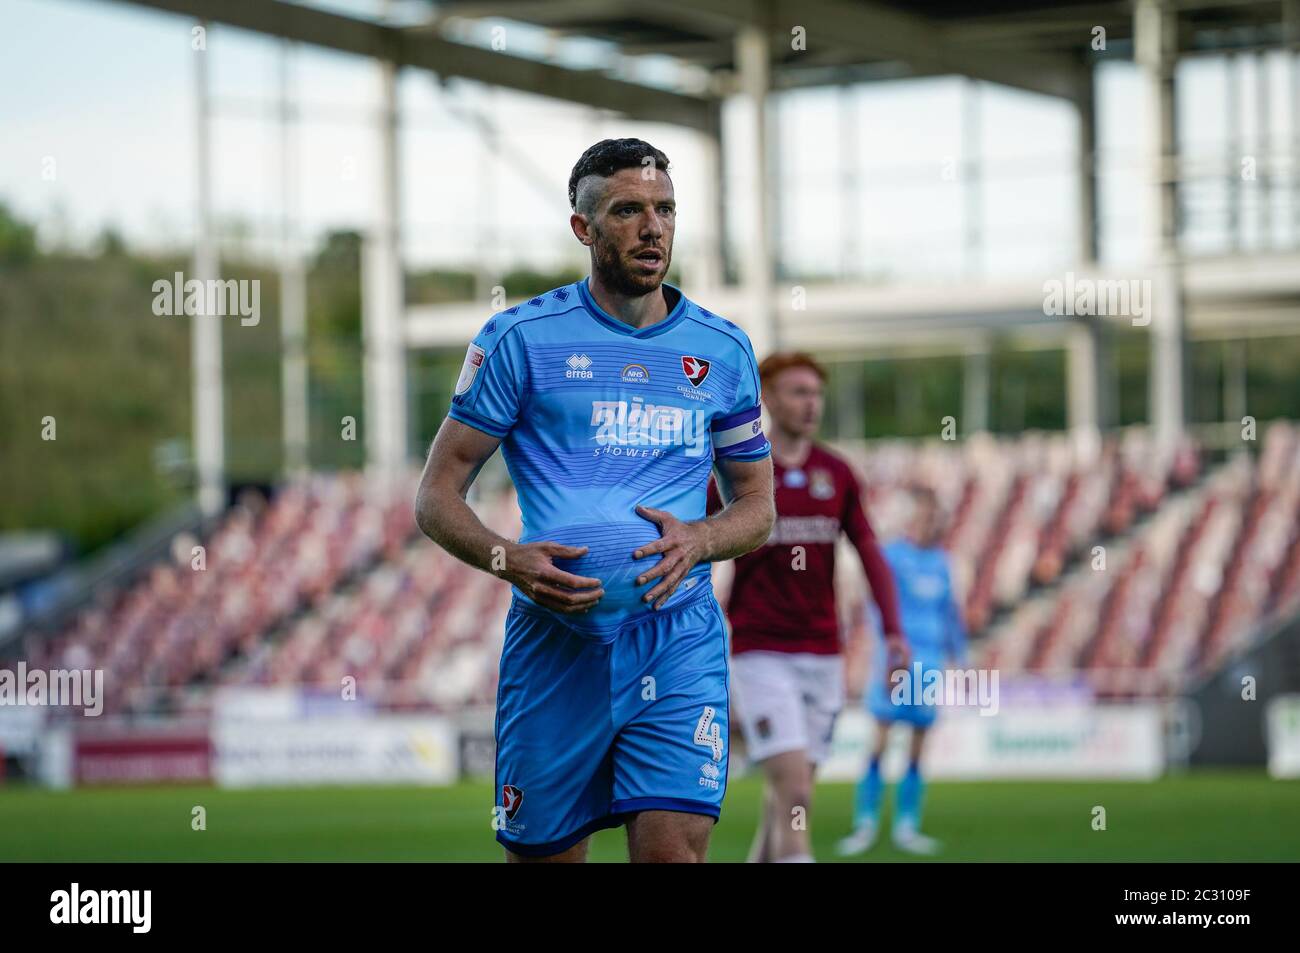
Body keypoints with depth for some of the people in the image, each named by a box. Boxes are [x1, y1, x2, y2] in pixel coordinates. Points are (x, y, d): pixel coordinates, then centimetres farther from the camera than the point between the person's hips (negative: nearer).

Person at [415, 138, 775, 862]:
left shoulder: (724, 349, 11)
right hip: (553, 637, -1)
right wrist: (506, 559, -16)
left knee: (674, 849, -16)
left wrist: (698, 540, -6)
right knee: (541, 853, 4)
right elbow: (437, 496, 4)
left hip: (678, 636, 1)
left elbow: (758, 506, 17)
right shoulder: (521, 338, 3)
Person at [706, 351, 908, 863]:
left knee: (786, 799, 10)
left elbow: (870, 552, 8)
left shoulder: (836, 474, 7)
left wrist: (894, 629, -3)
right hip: (760, 655, -4)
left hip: (822, 656, 4)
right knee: (795, 794, -16)